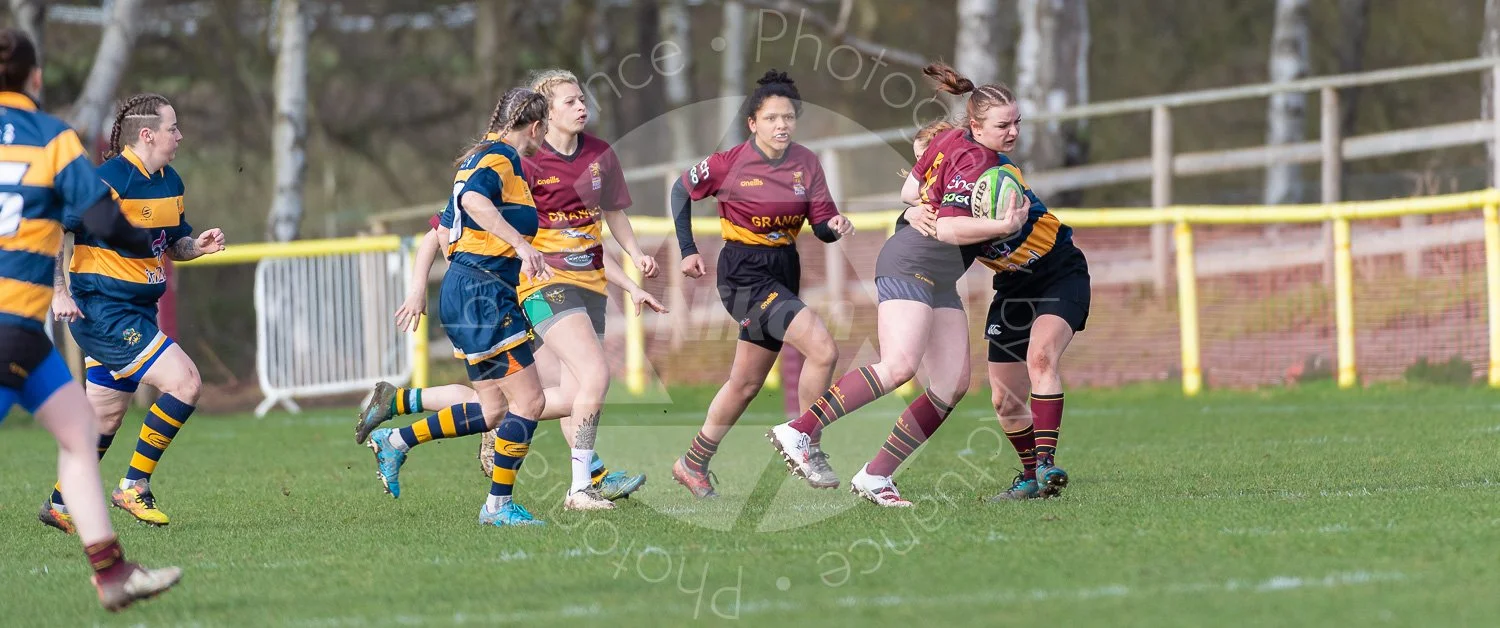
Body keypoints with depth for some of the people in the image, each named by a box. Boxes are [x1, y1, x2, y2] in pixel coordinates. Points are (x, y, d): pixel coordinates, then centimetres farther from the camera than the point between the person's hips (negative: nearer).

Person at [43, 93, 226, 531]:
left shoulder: (170, 182, 10)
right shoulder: (111, 179, -18)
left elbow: (173, 243, 23)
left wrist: (198, 245, 1)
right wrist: (59, 292, -21)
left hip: (136, 313, 9)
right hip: (102, 311, -9)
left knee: (106, 417, 14)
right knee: (185, 382, -16)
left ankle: (60, 506, 26)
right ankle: (134, 486, -8)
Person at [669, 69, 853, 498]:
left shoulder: (806, 163, 0)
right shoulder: (729, 164, -12)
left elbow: (822, 226, 0)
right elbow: (682, 190, 3)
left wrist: (835, 225, -22)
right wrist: (687, 251, 1)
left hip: (784, 273, 6)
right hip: (744, 274, -6)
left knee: (746, 383, 16)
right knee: (823, 349, -22)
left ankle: (693, 464, 32)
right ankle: (806, 447, -8)